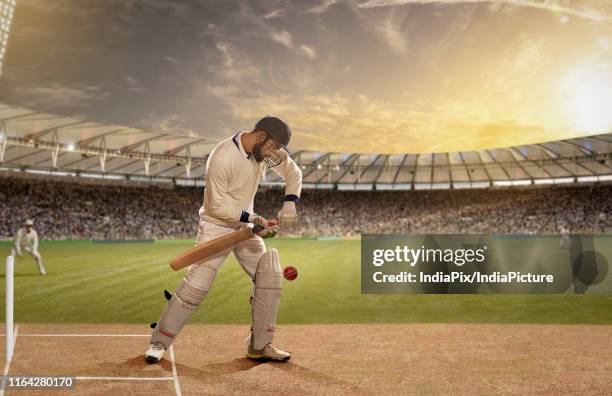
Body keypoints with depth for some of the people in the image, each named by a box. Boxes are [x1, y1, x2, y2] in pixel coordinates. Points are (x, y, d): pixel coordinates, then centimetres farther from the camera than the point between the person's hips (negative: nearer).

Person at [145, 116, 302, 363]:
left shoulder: (268, 149, -7)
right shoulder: (222, 158, -28)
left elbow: (293, 172, 6)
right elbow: (217, 206, -24)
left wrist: (290, 204, -9)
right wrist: (253, 219, -26)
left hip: (245, 226, 7)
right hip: (216, 227, -7)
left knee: (270, 277, 0)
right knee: (195, 285, -12)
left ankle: (260, 345, 12)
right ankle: (159, 342, 6)